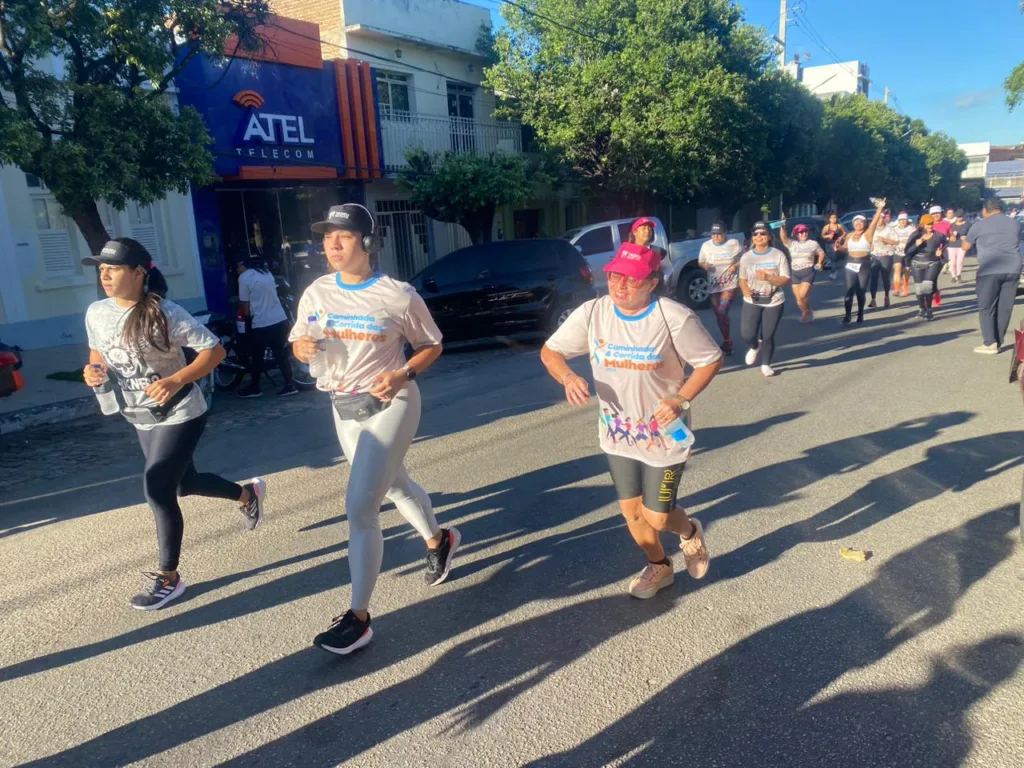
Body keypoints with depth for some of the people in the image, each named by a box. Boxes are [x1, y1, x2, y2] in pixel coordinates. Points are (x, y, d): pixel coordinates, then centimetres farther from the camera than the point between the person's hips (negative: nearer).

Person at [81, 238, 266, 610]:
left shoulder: (165, 314, -22)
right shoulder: (96, 313, -3)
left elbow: (214, 349, -21)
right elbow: (98, 351, 15)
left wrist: (176, 380, -33)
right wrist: (93, 370, -9)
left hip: (179, 415, -7)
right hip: (140, 418, 7)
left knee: (157, 490, -10)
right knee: (184, 484, 20)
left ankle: (167, 577, 9)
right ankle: (247, 493, 48)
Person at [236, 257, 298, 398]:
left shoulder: (243, 278, -7)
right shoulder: (266, 271, 12)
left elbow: (245, 305, -4)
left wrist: (246, 316, 14)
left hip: (261, 324, -6)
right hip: (280, 320, 6)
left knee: (256, 357, 9)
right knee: (281, 354, 13)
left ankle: (254, 388, 20)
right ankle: (290, 385, 13)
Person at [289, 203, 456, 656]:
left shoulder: (398, 295, -14)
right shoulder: (316, 294, -1)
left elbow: (432, 346, -4)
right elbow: (298, 342, 10)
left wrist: (403, 375, -21)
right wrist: (304, 348, -15)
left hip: (390, 405, -6)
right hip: (343, 407, 6)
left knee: (359, 506, -12)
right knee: (394, 486, 23)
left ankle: (358, 617, 1)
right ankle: (438, 541, 52)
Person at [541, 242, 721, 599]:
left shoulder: (675, 318, -19)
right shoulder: (592, 313, -10)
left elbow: (711, 360, -9)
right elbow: (550, 351, -2)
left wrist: (681, 400, -22)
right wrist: (568, 377, -23)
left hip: (664, 435, -4)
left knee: (657, 518, 2)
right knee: (631, 511, 15)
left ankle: (690, 531, 41)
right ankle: (659, 566, 44)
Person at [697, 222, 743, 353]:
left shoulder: (733, 243, -5)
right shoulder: (706, 245, 2)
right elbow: (700, 262, 11)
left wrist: (736, 266, -15)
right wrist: (705, 265, -12)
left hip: (730, 284, -4)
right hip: (714, 285, 4)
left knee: (722, 312, -17)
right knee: (718, 314, 9)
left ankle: (727, 342, -1)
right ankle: (727, 341, 27)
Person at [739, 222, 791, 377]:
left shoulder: (778, 255, -6)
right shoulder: (746, 257, 0)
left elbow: (785, 279, -9)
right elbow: (742, 279, 5)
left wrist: (768, 277, -26)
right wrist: (745, 289, -18)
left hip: (774, 302, -1)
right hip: (752, 302, 1)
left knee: (768, 336, 3)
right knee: (747, 335, -8)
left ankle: (766, 365, 25)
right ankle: (755, 347, 30)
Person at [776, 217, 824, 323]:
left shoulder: (813, 243, 3)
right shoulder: (792, 244, 3)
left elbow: (822, 253, 15)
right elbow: (783, 237, -14)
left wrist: (819, 263, -1)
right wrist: (782, 226, -27)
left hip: (808, 272, -3)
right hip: (795, 273, 3)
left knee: (802, 295, -17)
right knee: (798, 298, 5)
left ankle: (807, 313, 8)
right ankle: (807, 313, 28)